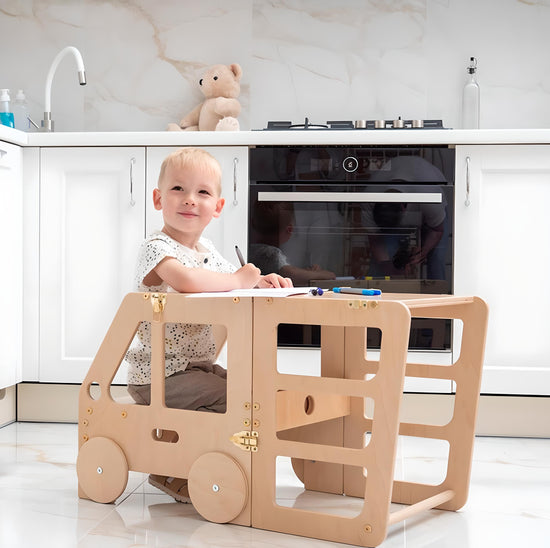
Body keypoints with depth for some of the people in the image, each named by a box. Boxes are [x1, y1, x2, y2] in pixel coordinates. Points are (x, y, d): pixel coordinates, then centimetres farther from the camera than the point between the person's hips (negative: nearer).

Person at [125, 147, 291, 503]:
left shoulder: (208, 251, 12)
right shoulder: (156, 249, -17)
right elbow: (187, 280, -39)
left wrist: (261, 282, -3)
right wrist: (238, 279, -23)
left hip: (198, 366, 9)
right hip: (158, 375, -9)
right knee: (230, 397, -22)